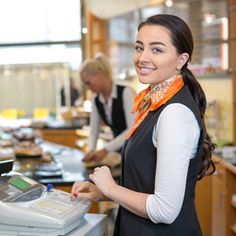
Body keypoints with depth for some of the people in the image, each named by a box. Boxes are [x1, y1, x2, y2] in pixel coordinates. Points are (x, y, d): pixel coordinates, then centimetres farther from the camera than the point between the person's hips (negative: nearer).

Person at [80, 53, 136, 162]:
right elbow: (93, 132, 5)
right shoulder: (96, 100, 1)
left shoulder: (126, 92, -17)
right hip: (119, 151, 5)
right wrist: (91, 151, -14)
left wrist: (106, 149, -28)